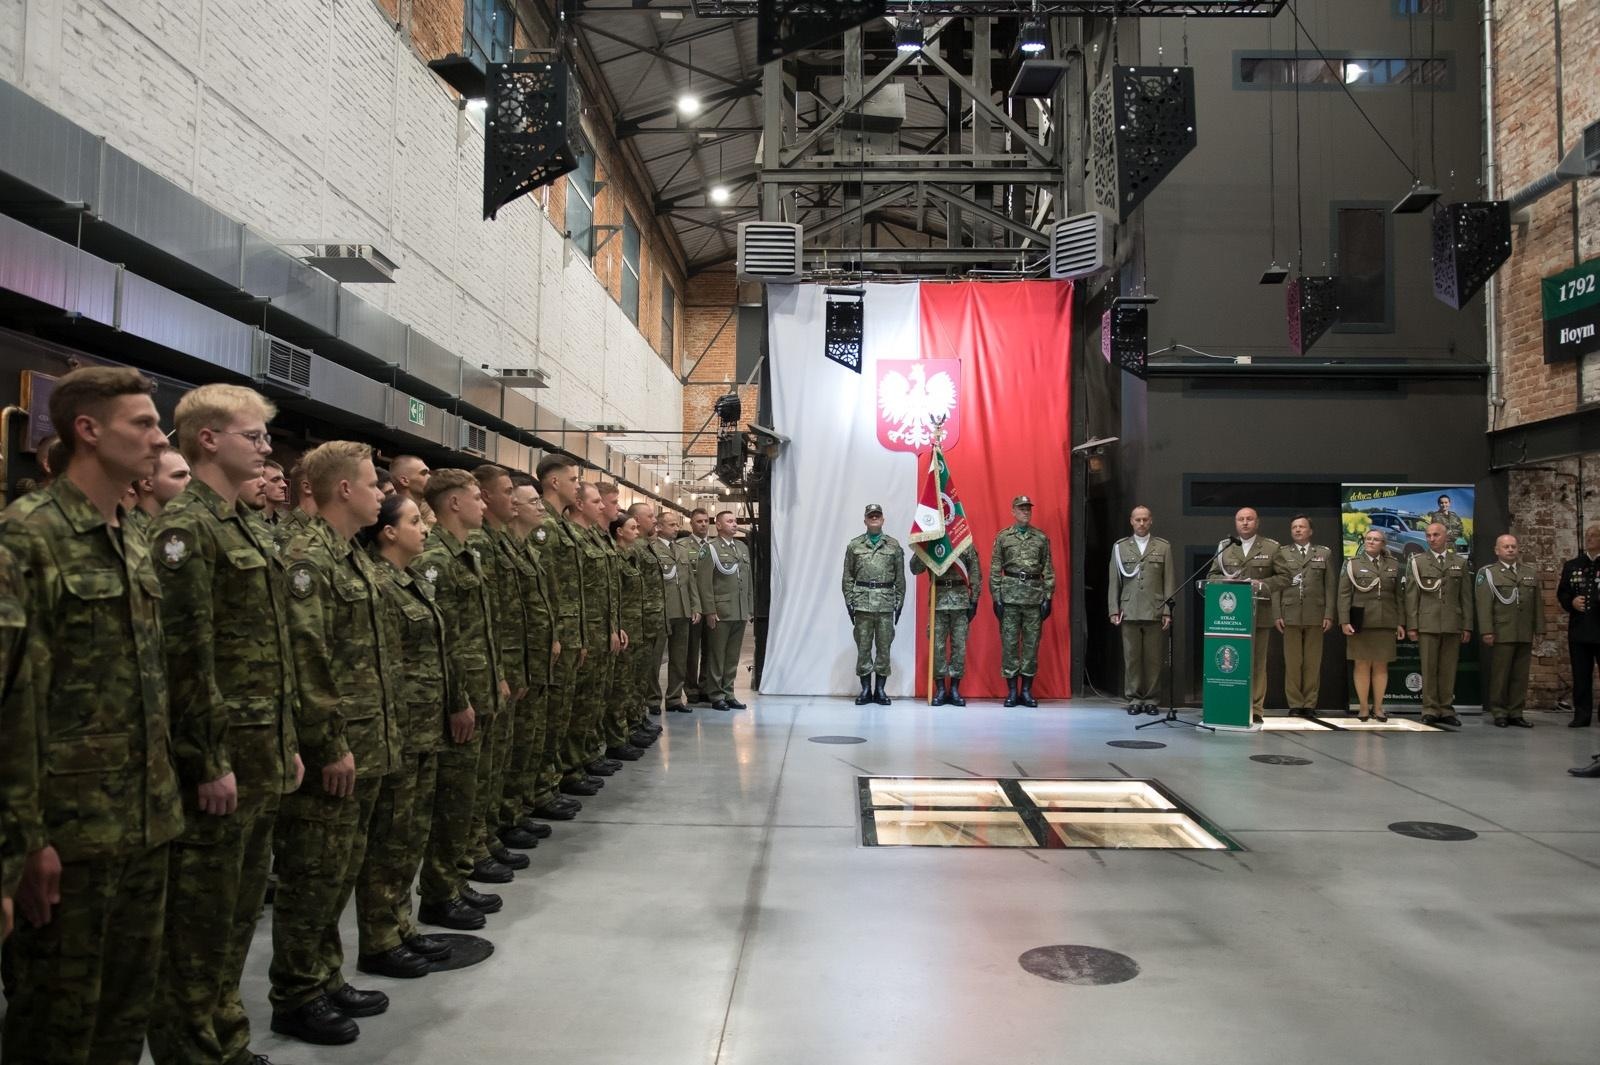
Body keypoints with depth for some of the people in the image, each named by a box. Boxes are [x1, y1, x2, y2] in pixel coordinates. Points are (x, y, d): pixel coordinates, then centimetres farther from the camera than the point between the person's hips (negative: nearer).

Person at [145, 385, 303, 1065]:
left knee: (241, 906, 18)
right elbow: (185, 653, -19)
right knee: (201, 913, 4)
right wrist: (208, 762, -19)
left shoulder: (246, 528, 15)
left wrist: (286, 744, 17)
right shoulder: (184, 528, -14)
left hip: (262, 756, 9)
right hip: (219, 762, -9)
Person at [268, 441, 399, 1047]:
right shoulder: (308, 559, -15)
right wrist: (332, 745, -20)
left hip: (366, 747, 9)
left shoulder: (353, 557, 15)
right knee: (314, 875, 2)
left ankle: (325, 978, 30)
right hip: (331, 752, -9)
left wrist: (383, 732, 18)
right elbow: (306, 660, -21)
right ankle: (296, 998, 16)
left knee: (342, 869, 17)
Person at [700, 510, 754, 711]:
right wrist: (709, 611, -13)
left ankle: (728, 693, 18)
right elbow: (705, 582, -9)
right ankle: (716, 695, 10)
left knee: (733, 656, 10)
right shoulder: (711, 548, -4)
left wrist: (750, 607, 11)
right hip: (720, 612, -6)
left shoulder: (743, 547, 16)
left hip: (741, 612, 6)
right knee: (717, 655, 2)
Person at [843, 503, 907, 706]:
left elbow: (900, 577, 6)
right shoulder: (854, 545, 7)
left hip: (886, 603, 0)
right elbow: (848, 577, 7)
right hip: (862, 602, 0)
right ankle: (865, 689, 9)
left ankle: (880, 689, 10)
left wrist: (900, 602, 2)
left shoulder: (894, 545, 6)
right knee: (863, 646, 2)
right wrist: (849, 602, 1)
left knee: (884, 646, 2)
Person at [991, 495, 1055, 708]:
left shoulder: (1042, 538, 9)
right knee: (1009, 642, 0)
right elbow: (995, 570, 4)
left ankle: (1027, 690, 10)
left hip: (1035, 595, 1)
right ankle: (1012, 691, 7)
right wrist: (996, 597, -3)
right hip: (1010, 594, -1)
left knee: (1032, 643, 3)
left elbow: (1048, 570, 8)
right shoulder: (1003, 537, 6)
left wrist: (1048, 597, 1)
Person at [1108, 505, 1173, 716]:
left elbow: (1169, 581, 5)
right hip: (1129, 611, 0)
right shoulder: (1120, 547, 10)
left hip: (1155, 612, 0)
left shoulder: (1163, 547, 9)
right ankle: (1134, 698, 9)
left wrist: (1168, 611, -1)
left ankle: (1150, 699, 10)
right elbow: (1114, 581, 8)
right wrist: (1114, 610, 2)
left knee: (1153, 657, 1)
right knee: (1131, 657, 1)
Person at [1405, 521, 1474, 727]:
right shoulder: (1417, 562, 6)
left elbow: (1466, 597, 10)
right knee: (1429, 669, -1)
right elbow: (1411, 596, 2)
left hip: (1453, 625, 2)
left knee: (1448, 669, 4)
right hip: (1427, 623, -2)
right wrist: (1411, 625, -4)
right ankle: (1430, 710, 4)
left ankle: (1446, 710, 11)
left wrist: (1467, 626, 4)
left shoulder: (1460, 563, 12)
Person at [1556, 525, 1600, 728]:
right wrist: (1571, 602, -7)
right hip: (1579, 629, 3)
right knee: (1580, 675, 6)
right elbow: (1561, 593, 13)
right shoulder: (1571, 566, 13)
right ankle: (1582, 715, 11)